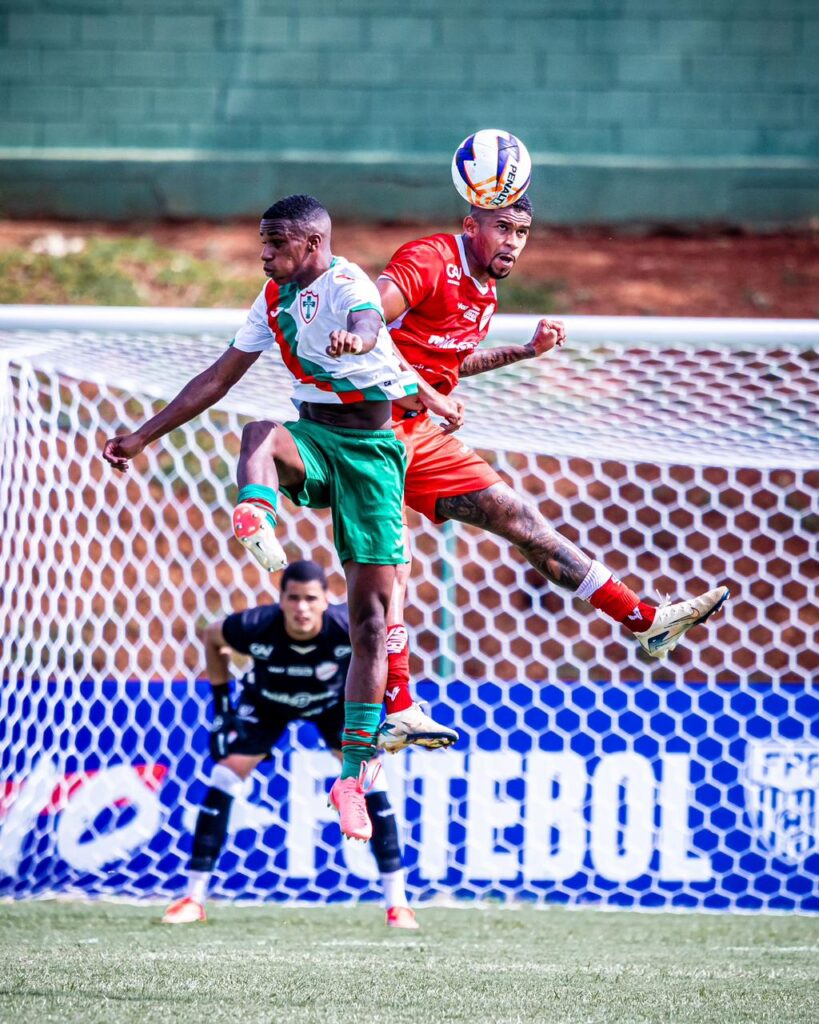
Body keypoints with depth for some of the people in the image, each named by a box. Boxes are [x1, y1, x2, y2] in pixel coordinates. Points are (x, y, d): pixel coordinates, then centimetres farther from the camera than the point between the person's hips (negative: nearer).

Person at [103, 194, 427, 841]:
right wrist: (144, 437, 19)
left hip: (369, 445, -5)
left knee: (370, 616, -7)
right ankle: (257, 529, -67)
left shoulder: (350, 285, -12)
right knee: (260, 435, -33)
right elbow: (219, 378, 19)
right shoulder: (275, 300, 10)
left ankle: (354, 777, -3)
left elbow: (367, 321, -37)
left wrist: (356, 339, -63)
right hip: (312, 436, 5)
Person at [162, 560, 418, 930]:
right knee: (223, 781, -11)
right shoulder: (257, 627, -37)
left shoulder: (348, 627, -38)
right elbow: (212, 637, -13)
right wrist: (221, 703, -12)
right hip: (266, 702, 0)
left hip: (334, 702, 0)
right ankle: (193, 899, -1)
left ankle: (397, 903, -4)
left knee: (371, 784, -13)